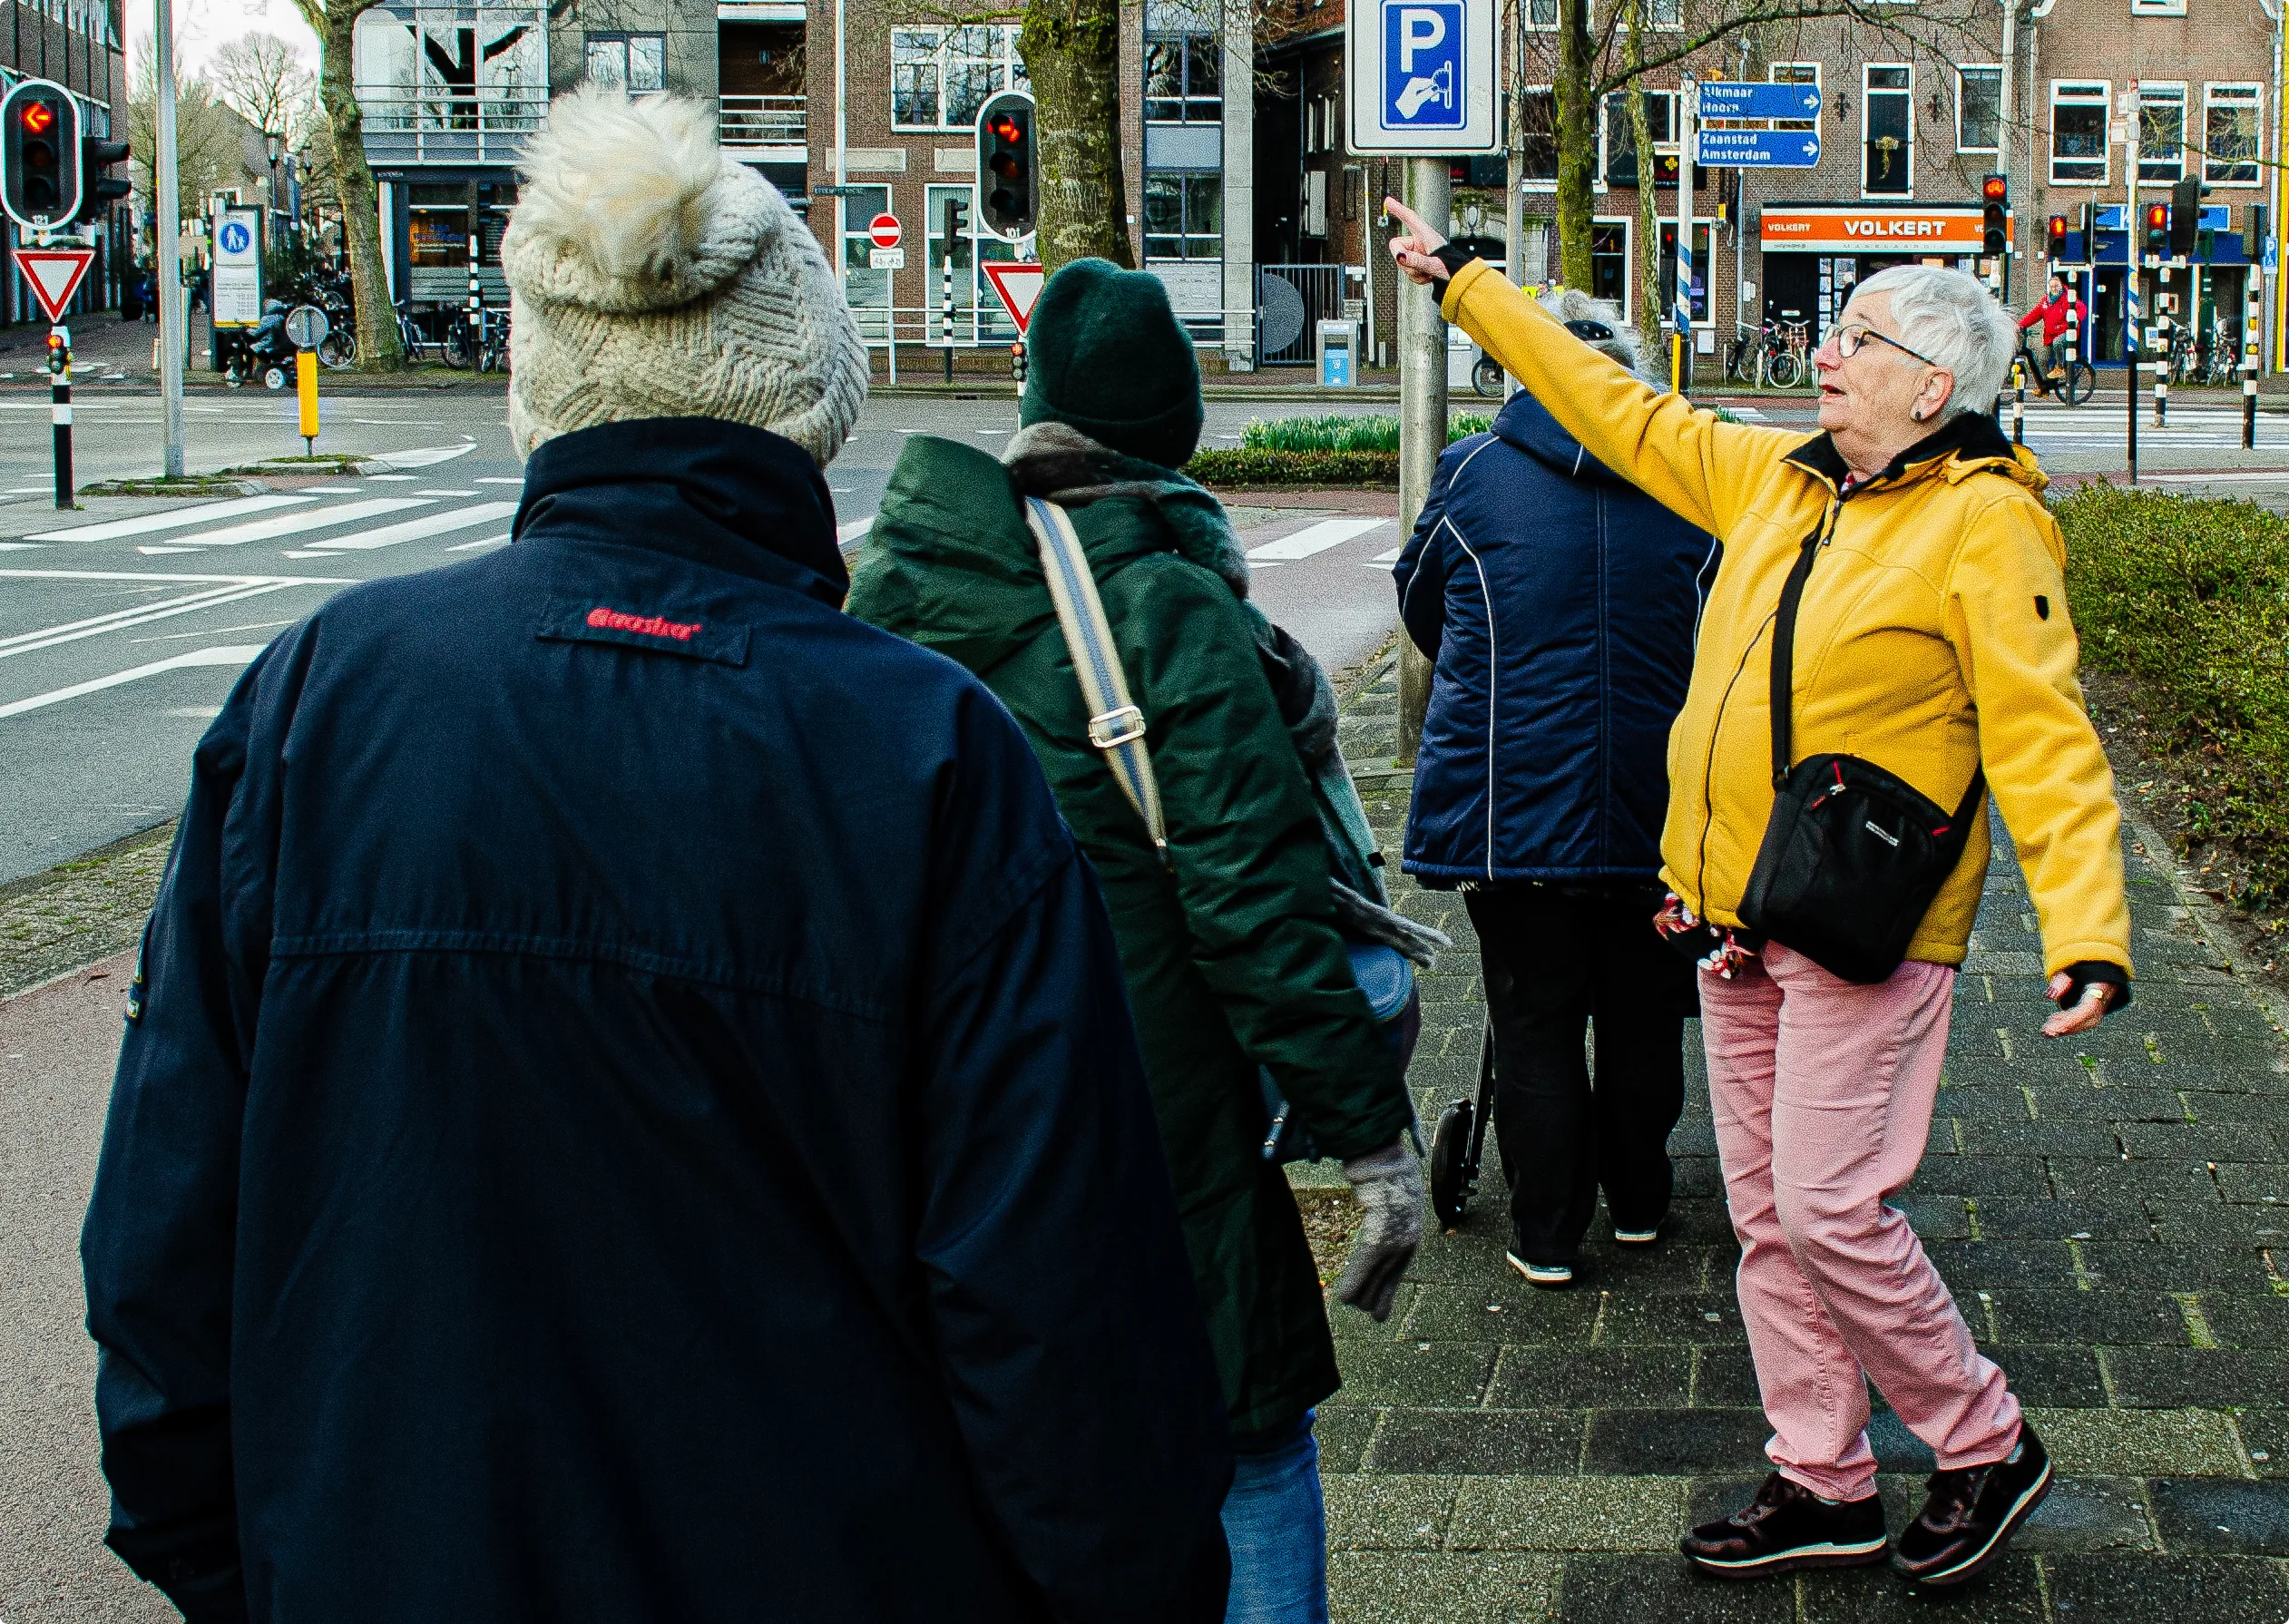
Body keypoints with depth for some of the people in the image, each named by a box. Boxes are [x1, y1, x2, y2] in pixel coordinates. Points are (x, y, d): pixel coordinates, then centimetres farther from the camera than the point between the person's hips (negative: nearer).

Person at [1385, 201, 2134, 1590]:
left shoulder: (1986, 526, -12)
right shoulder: (1773, 476, 9)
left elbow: (2045, 739, -18)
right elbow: (1616, 408, 18)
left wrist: (2088, 935, -27)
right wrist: (1464, 281, 21)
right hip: (1739, 920, 8)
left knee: (1829, 1209, -8)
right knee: (1767, 1213, 11)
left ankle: (1989, 1446, 14)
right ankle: (1826, 1486, 24)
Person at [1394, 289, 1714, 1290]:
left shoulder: (1475, 473, -6)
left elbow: (1420, 606, 10)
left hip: (1513, 804, -2)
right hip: (1655, 804, 2)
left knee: (1535, 1023, 7)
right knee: (1643, 1016, 16)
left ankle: (1547, 1235, 13)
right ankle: (1638, 1202, 31)